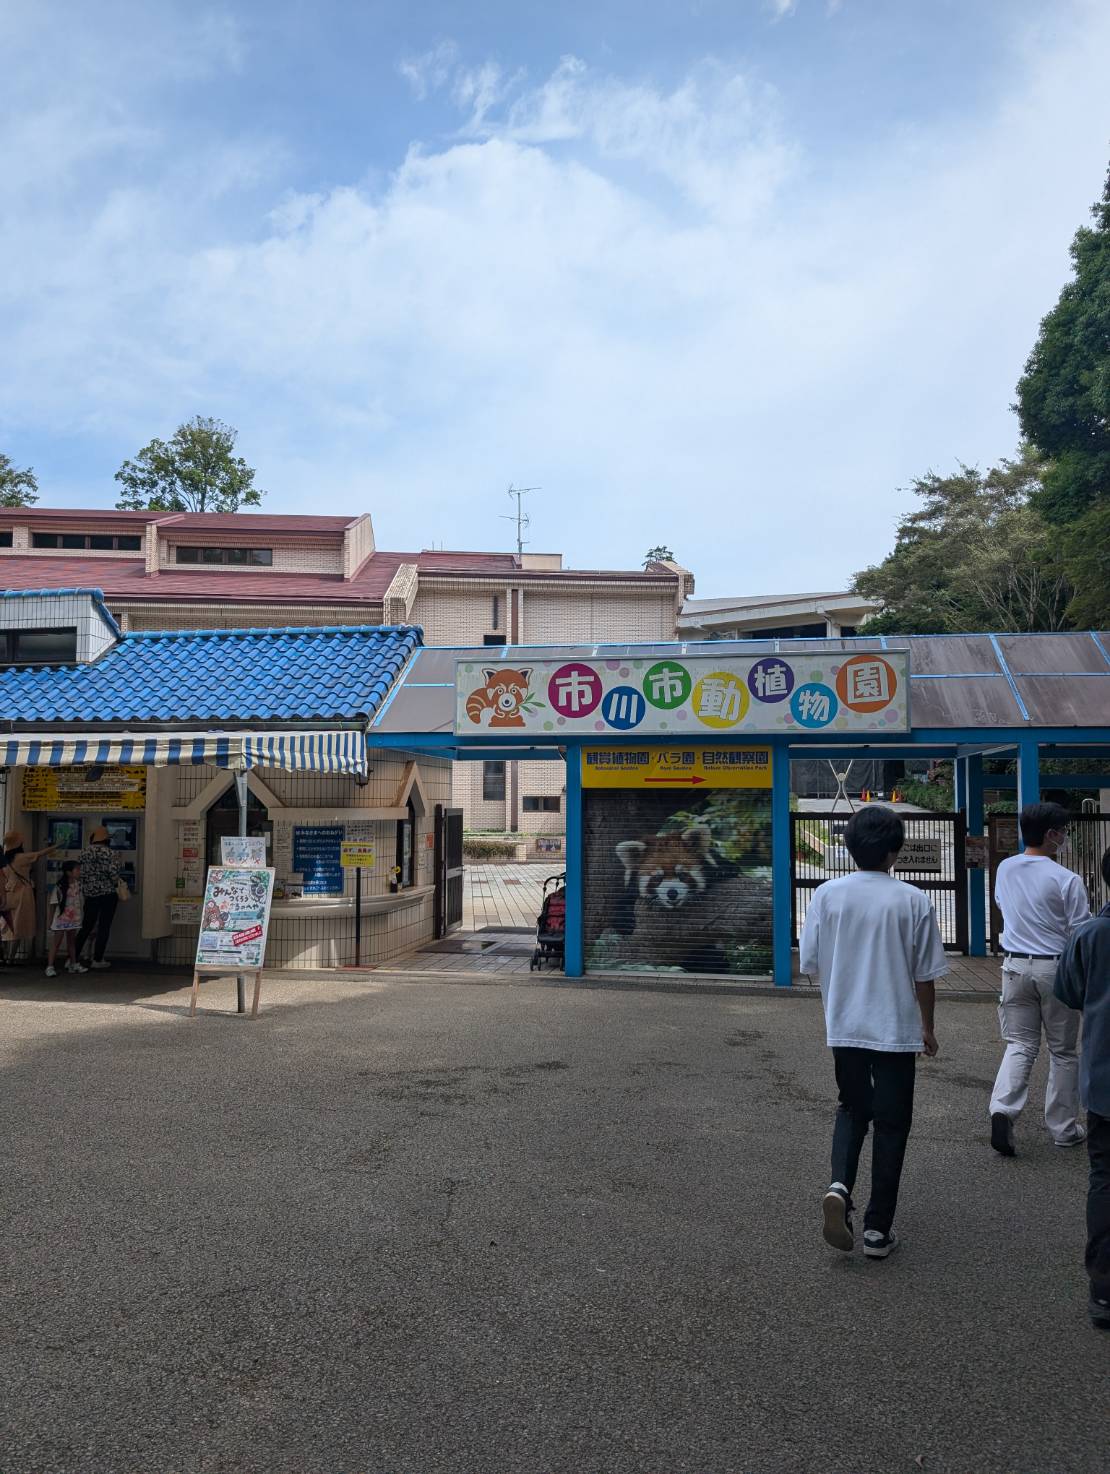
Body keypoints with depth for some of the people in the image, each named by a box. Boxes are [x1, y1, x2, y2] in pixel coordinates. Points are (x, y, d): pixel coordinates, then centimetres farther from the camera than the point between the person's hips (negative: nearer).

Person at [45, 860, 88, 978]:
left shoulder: (78, 884, 1)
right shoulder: (59, 887, -17)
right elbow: (53, 904, -11)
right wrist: (51, 921, -9)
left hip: (73, 919, 6)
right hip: (60, 919, -6)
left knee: (71, 941, 16)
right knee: (56, 941, -4)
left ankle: (73, 964, 24)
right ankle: (50, 966, -1)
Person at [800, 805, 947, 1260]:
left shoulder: (827, 895, -5)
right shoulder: (913, 901, -11)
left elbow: (811, 963, 1)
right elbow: (925, 975, -4)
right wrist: (927, 1027, 11)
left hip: (843, 1027, 2)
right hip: (896, 1029, -2)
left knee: (852, 1108, 21)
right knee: (890, 1124, 10)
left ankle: (839, 1186, -2)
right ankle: (878, 1229, 14)